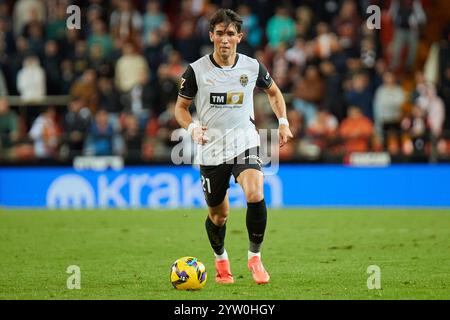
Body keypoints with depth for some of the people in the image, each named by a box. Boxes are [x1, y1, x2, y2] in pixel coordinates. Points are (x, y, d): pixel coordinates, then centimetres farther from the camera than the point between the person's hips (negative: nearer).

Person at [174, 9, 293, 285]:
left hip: (245, 143, 0)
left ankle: (255, 257, -7)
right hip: (211, 150, 0)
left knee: (255, 195, -26)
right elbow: (181, 107, 5)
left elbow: (273, 91, 19)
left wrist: (283, 122, 7)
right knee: (218, 215, 9)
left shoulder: (252, 66, -1)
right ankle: (221, 261, 39)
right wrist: (192, 127, -15)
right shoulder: (196, 70, -6)